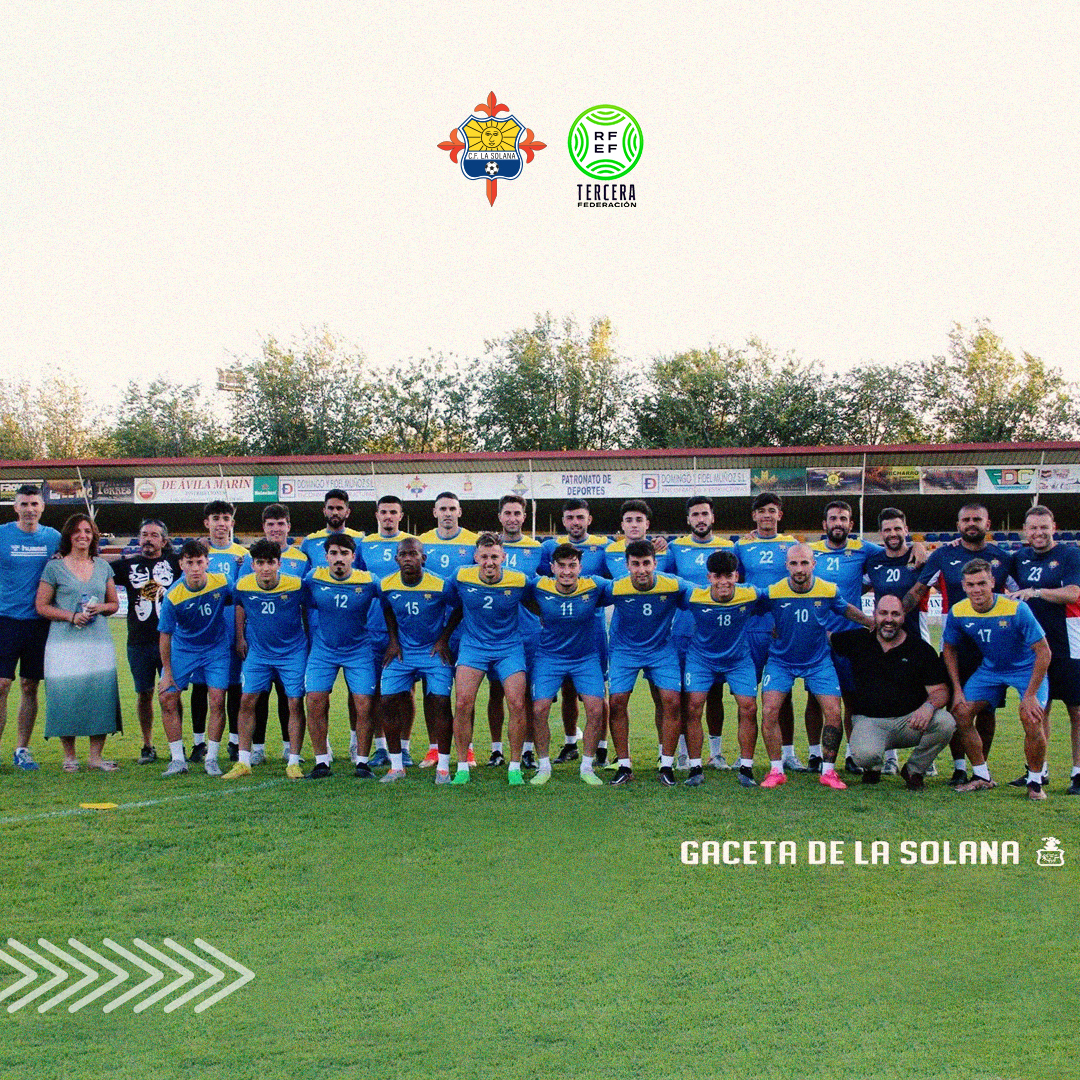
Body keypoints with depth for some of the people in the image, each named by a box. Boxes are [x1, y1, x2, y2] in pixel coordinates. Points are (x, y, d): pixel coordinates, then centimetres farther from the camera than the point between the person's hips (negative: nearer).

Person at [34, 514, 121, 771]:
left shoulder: (103, 566, 13)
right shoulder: (55, 567, 3)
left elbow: (114, 603, 19)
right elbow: (41, 606, 1)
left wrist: (101, 608, -4)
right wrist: (71, 617, -12)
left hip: (99, 641, 3)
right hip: (65, 642, -3)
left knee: (100, 694, -3)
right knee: (67, 695, -4)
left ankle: (96, 756, 5)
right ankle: (69, 756, 11)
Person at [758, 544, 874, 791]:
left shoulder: (829, 591, -11)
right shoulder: (773, 593, -16)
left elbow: (847, 610, 12)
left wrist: (874, 623, 8)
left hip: (819, 661, 1)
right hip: (781, 660, -1)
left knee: (833, 712, -8)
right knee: (769, 712, -14)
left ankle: (828, 771, 8)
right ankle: (776, 770, 1)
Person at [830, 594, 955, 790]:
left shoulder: (922, 649, 3)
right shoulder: (858, 641, 7)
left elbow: (940, 690, -2)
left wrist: (929, 705, -22)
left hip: (911, 721, 1)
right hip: (869, 720, -1)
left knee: (945, 723, -30)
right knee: (864, 755, -34)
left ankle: (914, 770, -1)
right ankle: (874, 767, 10)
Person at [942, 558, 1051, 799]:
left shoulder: (1016, 609, -29)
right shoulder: (958, 613, -16)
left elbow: (1043, 652, -22)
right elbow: (950, 648, 4)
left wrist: (1030, 695, -23)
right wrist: (958, 689, -2)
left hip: (1027, 668, -4)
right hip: (990, 668, 4)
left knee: (1031, 718, -24)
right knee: (960, 712, -9)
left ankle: (1035, 782, -2)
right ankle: (982, 777, 8)